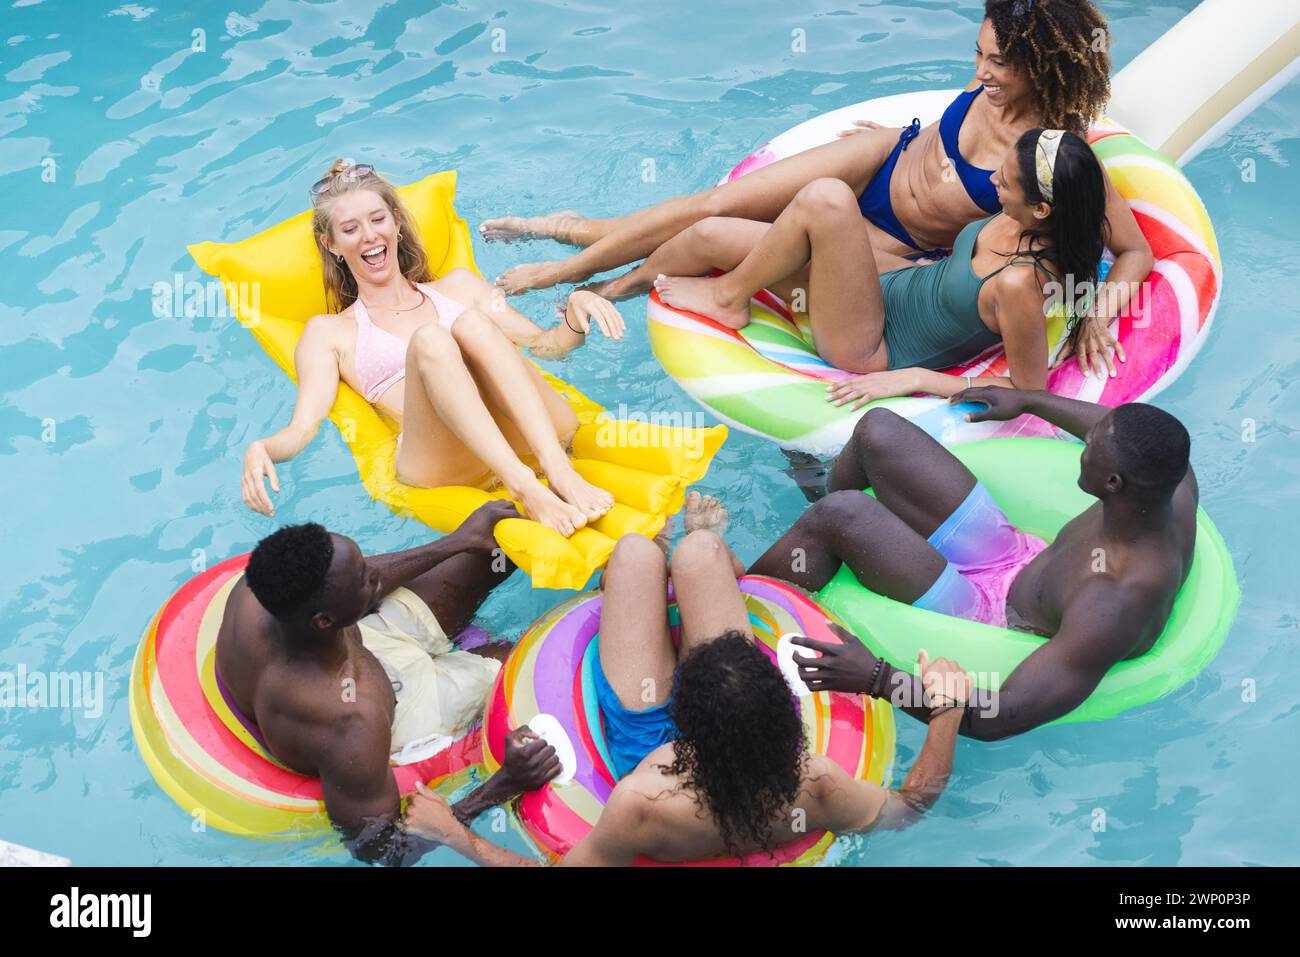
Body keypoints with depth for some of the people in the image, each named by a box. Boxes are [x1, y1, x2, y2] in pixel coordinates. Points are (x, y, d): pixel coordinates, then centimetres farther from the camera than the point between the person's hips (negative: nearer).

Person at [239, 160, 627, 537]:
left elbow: (542, 345, 26)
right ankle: (523, 489, -48)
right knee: (429, 339, -29)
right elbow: (302, 429, 8)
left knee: (472, 323, -23)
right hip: (443, 464, -2)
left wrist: (576, 312, 4)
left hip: (529, 435, 2)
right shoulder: (329, 332, 22)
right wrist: (259, 449, -14)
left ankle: (559, 470, -42)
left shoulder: (458, 286, 30)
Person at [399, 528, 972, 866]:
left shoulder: (641, 806, -48)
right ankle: (721, 561, 51)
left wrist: (449, 831, -28)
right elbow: (910, 806, -20)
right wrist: (947, 712, -26)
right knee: (698, 548, 9)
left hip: (643, 739, -1)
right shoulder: (816, 789, -41)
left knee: (635, 549, 10)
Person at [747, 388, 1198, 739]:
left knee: (838, 515, -25)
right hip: (1021, 556, 8)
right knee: (877, 430, 4)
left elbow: (998, 717, -40)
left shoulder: (1114, 608, -41)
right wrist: (1029, 400, 20)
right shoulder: (1173, 482, -19)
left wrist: (877, 678, -41)